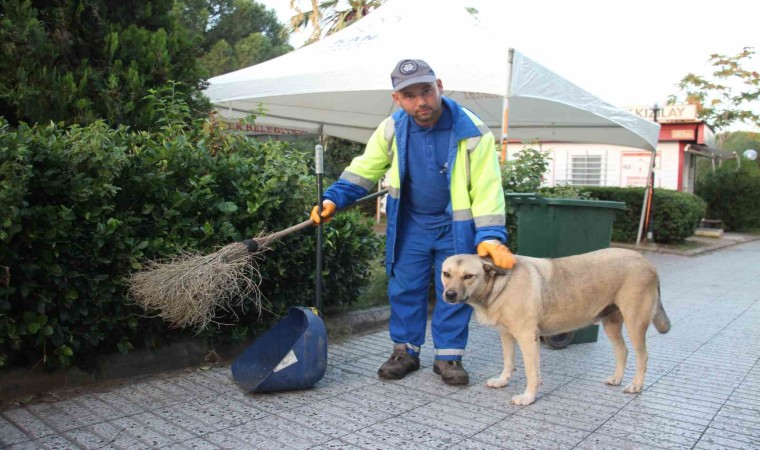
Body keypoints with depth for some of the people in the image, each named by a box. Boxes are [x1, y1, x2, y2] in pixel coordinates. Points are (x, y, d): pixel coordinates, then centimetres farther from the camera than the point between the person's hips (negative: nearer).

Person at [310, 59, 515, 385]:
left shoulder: (472, 132, -21)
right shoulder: (392, 129, -11)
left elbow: (486, 188, -20)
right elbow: (364, 169, -1)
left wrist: (490, 236, -30)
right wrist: (334, 198, -14)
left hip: (455, 226, -2)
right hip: (411, 224, 3)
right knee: (405, 288, 7)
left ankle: (449, 356, 20)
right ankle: (405, 351, 23)